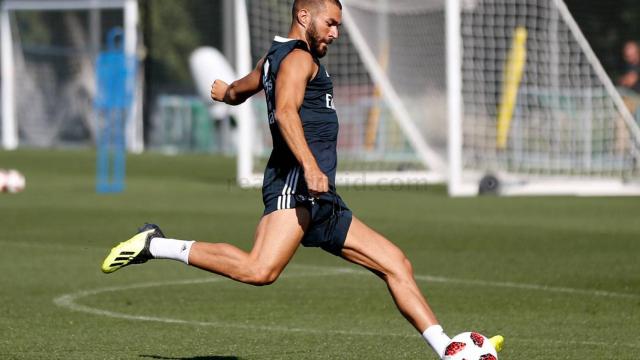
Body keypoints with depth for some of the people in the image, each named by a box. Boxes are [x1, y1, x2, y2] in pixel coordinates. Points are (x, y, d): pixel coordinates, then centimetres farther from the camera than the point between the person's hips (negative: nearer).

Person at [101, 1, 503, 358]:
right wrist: (310, 166, -34)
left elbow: (235, 91, 45)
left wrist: (226, 91, 70)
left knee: (396, 264, 7)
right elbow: (285, 112, -21)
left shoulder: (273, 59, 27)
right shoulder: (298, 57, -3)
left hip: (322, 203, 11)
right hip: (295, 184, -11)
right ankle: (155, 245, -14)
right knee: (260, 269, -29)